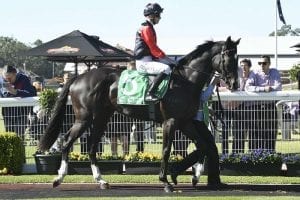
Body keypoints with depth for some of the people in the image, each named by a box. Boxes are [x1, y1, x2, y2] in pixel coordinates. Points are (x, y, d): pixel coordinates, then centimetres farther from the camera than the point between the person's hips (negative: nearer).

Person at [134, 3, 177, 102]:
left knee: (173, 65, 11)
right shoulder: (146, 28, -13)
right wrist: (166, 58, -16)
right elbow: (153, 49, -18)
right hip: (143, 62, -11)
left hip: (150, 59, 11)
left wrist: (168, 59, 13)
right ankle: (149, 94, -32)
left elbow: (153, 48, 21)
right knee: (166, 69, -29)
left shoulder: (149, 28, 19)